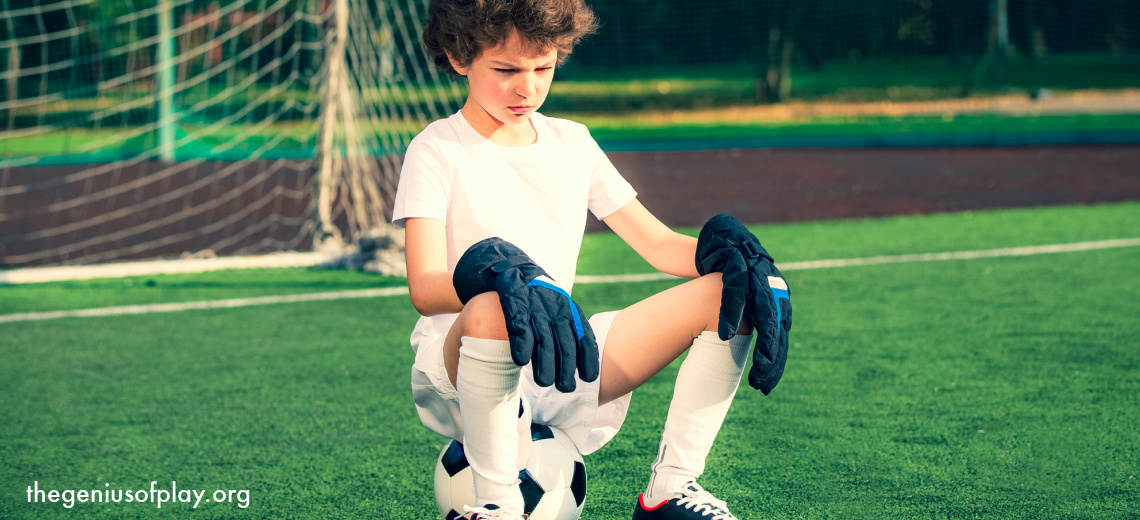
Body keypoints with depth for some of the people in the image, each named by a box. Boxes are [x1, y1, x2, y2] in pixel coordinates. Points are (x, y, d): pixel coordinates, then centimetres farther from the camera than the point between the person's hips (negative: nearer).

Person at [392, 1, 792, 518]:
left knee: (731, 290, -9)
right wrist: (505, 276, -41)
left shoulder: (571, 142, 11)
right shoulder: (437, 151, -6)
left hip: (565, 361, 6)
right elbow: (426, 290, -20)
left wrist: (739, 254, -10)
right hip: (458, 367, -5)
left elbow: (659, 245, 11)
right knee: (492, 311, -43)